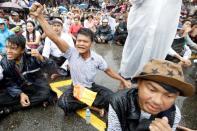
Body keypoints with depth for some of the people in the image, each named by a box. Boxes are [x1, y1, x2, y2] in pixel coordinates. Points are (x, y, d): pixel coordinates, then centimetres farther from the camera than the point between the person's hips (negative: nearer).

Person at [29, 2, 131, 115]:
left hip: (92, 87, 1)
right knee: (63, 103, -30)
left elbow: (108, 70, 4)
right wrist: (39, 16, -38)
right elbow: (54, 37, -29)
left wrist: (123, 80, 7)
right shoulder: (71, 53, -19)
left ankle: (84, 103, -10)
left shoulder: (97, 58, -13)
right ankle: (92, 103, -11)